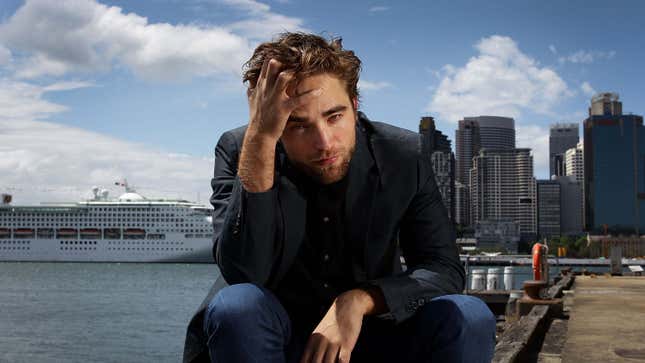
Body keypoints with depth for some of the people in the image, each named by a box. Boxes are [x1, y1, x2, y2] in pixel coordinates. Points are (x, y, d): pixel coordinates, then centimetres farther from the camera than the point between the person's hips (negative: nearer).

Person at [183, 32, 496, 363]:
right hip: (279, 335, -1)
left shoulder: (404, 158, -9)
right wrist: (259, 139, -35)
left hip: (372, 332, 1)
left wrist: (359, 300, -28)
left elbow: (445, 270, -10)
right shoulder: (239, 150, -13)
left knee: (469, 318, -23)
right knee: (236, 305, -32)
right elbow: (244, 273, -27)